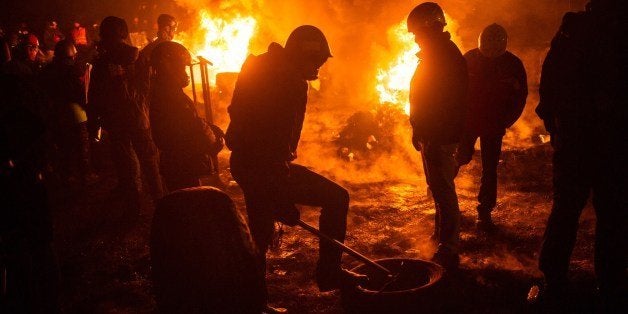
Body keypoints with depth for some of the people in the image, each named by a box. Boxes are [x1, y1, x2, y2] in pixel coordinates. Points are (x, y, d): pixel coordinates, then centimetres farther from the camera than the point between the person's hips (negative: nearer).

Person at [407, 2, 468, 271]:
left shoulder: (446, 56, -17)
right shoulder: (434, 54, 16)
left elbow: (448, 102, -25)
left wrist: (432, 138, -28)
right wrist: (419, 131, 20)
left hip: (440, 137, -11)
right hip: (432, 135, 11)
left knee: (443, 190, -7)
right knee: (439, 187, 21)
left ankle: (449, 251, -2)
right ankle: (443, 234, 37)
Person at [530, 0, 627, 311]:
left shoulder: (573, 29, -4)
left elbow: (549, 83, -2)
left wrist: (553, 122, 10)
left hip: (574, 138, 1)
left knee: (565, 210, 11)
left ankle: (554, 287, 12)